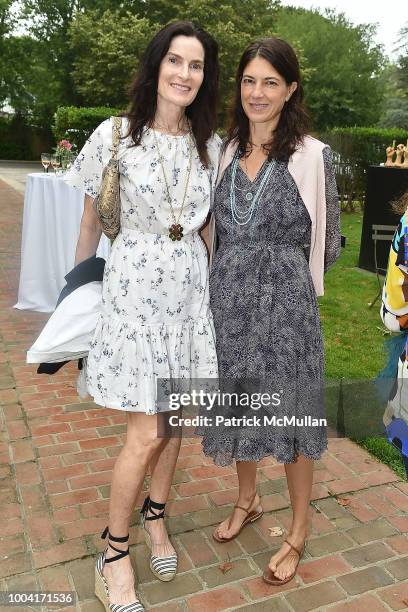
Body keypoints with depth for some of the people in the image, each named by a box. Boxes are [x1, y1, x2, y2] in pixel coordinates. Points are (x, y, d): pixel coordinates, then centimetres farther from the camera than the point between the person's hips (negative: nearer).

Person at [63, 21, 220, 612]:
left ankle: (155, 516, 38)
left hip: (191, 286, 4)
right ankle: (113, 551, 19)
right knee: (146, 431, -4)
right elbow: (91, 219, 1)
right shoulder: (115, 136, -6)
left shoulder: (210, 145, 5)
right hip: (134, 286, -4)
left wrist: (211, 283, 13)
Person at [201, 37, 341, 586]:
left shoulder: (312, 156, -7)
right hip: (228, 300, 5)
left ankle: (298, 534, 28)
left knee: (290, 413, 7)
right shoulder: (226, 151, 7)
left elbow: (327, 244, -1)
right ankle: (247, 499, 43)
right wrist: (237, 270, 5)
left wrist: (278, 264, 3)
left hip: (284, 303, -4)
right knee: (237, 406, 17)